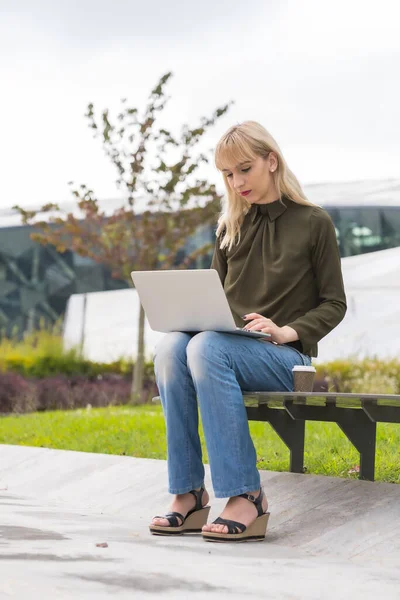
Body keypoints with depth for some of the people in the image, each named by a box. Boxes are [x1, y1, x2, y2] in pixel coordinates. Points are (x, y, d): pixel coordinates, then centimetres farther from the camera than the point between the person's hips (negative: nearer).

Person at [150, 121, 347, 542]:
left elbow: (333, 305, 2)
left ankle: (246, 498, -36)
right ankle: (188, 494, -30)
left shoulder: (314, 223, 4)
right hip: (227, 345, 5)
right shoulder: (231, 227, 18)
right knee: (170, 346, -30)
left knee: (207, 348, -36)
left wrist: (286, 331, -15)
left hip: (285, 357, -4)